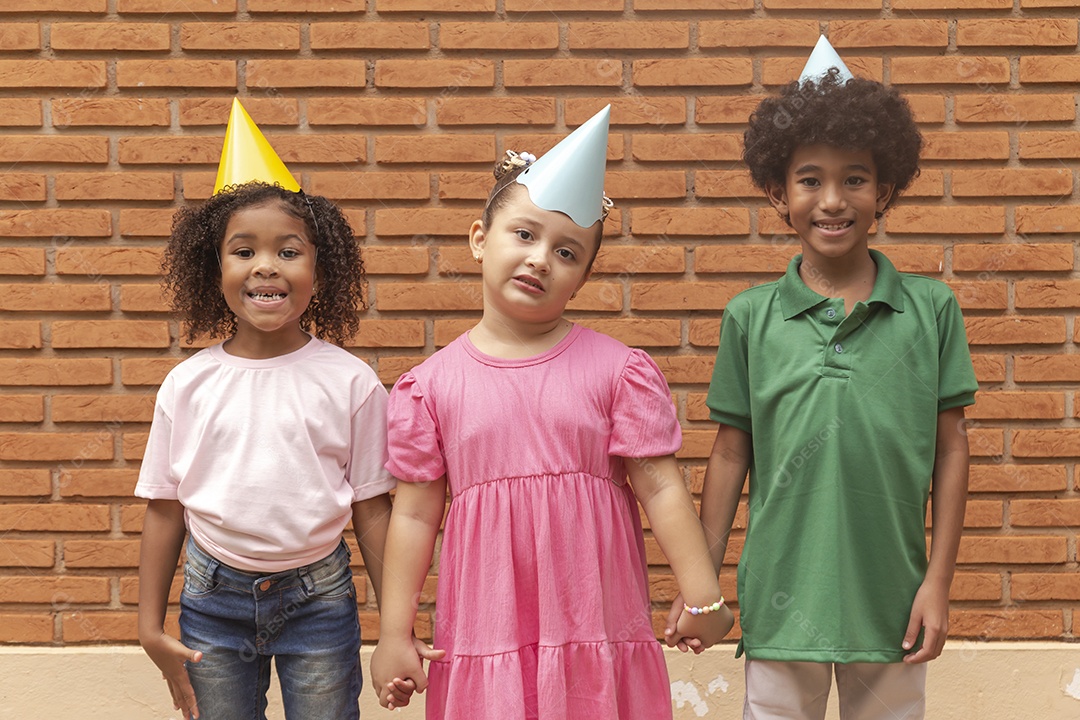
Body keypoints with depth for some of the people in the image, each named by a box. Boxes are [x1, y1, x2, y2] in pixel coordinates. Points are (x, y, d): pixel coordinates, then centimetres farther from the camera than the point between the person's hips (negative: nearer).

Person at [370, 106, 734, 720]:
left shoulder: (617, 369, -1)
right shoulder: (432, 384, 1)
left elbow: (661, 488, -2)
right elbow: (416, 513, 3)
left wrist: (703, 599, -6)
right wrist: (394, 635, 3)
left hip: (597, 632, 0)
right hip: (485, 639, 1)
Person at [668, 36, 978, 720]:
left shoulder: (931, 309, -1)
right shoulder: (751, 317, 0)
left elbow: (951, 449, 2)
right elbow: (731, 454, 5)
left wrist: (939, 581, -1)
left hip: (890, 598, 0)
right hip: (781, 600, 0)